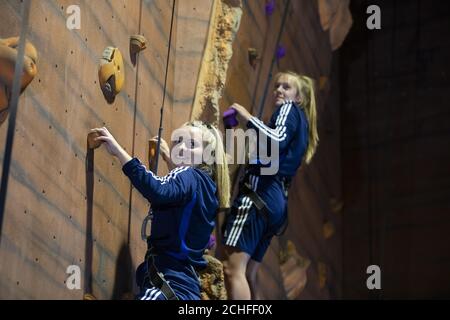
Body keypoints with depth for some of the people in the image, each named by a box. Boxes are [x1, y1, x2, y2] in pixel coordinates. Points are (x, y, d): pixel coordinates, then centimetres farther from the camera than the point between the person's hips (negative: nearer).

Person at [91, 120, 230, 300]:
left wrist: (118, 151, -30)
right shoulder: (206, 183, 17)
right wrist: (168, 156, 51)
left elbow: (158, 191, -32)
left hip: (169, 282, -10)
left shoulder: (188, 176, -9)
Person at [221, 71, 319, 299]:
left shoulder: (289, 109, 5)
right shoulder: (301, 123, 31)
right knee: (247, 275, 11)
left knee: (233, 267, -19)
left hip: (259, 194, -10)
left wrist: (247, 117, -11)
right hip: (276, 202, 10)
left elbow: (278, 140, -18)